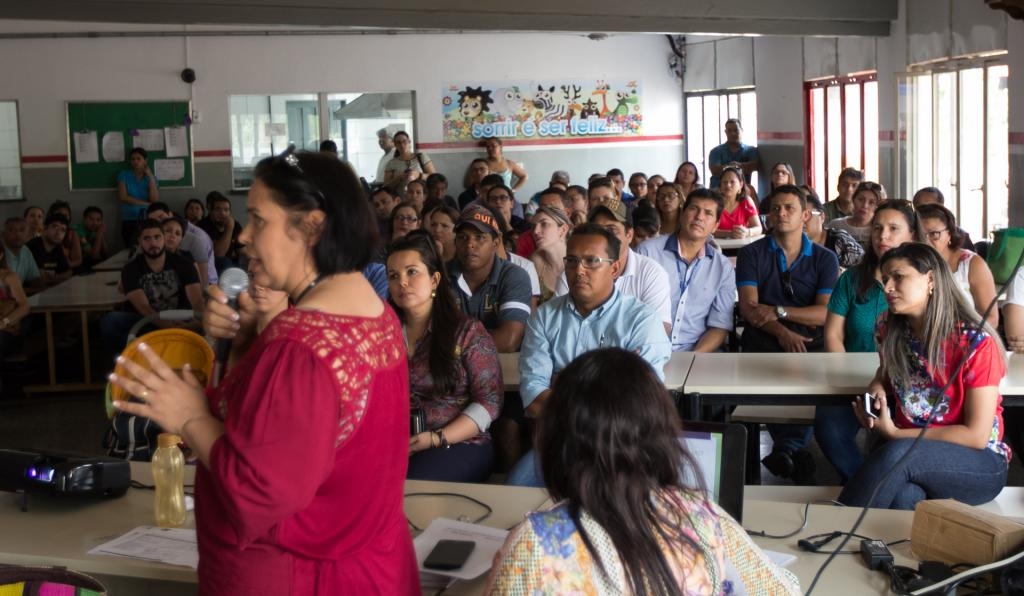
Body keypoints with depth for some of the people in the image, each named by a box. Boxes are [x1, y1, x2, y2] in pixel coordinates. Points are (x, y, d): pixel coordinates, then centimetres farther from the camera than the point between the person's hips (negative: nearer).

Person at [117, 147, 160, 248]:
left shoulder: (152, 178, 10)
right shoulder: (124, 175, 7)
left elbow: (155, 200, -5)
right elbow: (122, 197, -5)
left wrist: (150, 177, -5)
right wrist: (145, 204, -6)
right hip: (129, 221, 0)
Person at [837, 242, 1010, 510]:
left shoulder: (976, 342, -14)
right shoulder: (890, 330, 2)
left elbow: (977, 435, -13)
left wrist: (894, 433, -14)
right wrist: (877, 387, 0)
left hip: (980, 462, -3)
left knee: (896, 454, -35)